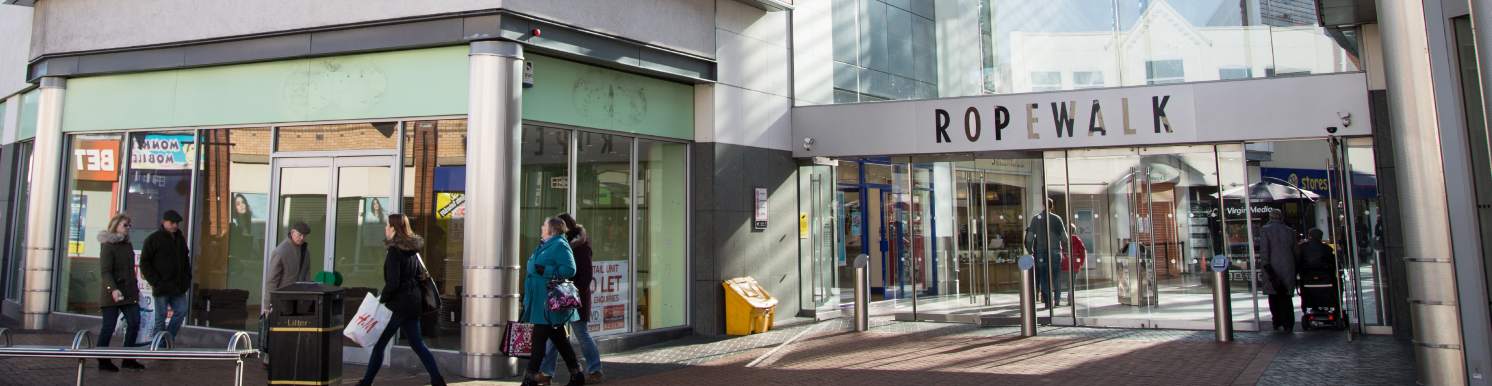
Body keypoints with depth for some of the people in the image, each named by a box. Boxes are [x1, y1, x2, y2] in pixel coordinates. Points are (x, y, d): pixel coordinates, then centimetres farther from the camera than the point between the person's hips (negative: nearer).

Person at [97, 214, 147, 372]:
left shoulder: (128, 245, 15)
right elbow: (105, 271, -18)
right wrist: (113, 289, -31)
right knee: (109, 326, -1)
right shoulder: (108, 246, -9)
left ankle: (128, 359, 13)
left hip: (129, 293, 8)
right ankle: (103, 361, 10)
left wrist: (136, 287, 20)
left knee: (134, 323, 4)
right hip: (112, 293, -8)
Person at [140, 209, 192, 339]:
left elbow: (186, 259, 23)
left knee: (181, 311, 3)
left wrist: (187, 278, 12)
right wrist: (155, 282, -14)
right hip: (162, 287, -6)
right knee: (161, 317, 0)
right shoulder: (153, 239, -5)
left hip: (178, 287, 6)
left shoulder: (180, 239, 14)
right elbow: (144, 263, -8)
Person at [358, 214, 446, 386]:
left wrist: (382, 300, -9)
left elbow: (392, 283, -19)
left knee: (379, 344, 5)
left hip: (399, 304, -8)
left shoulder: (395, 251, -14)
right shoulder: (412, 250, 11)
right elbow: (420, 276, 16)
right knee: (417, 344, 11)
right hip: (414, 302, 8)